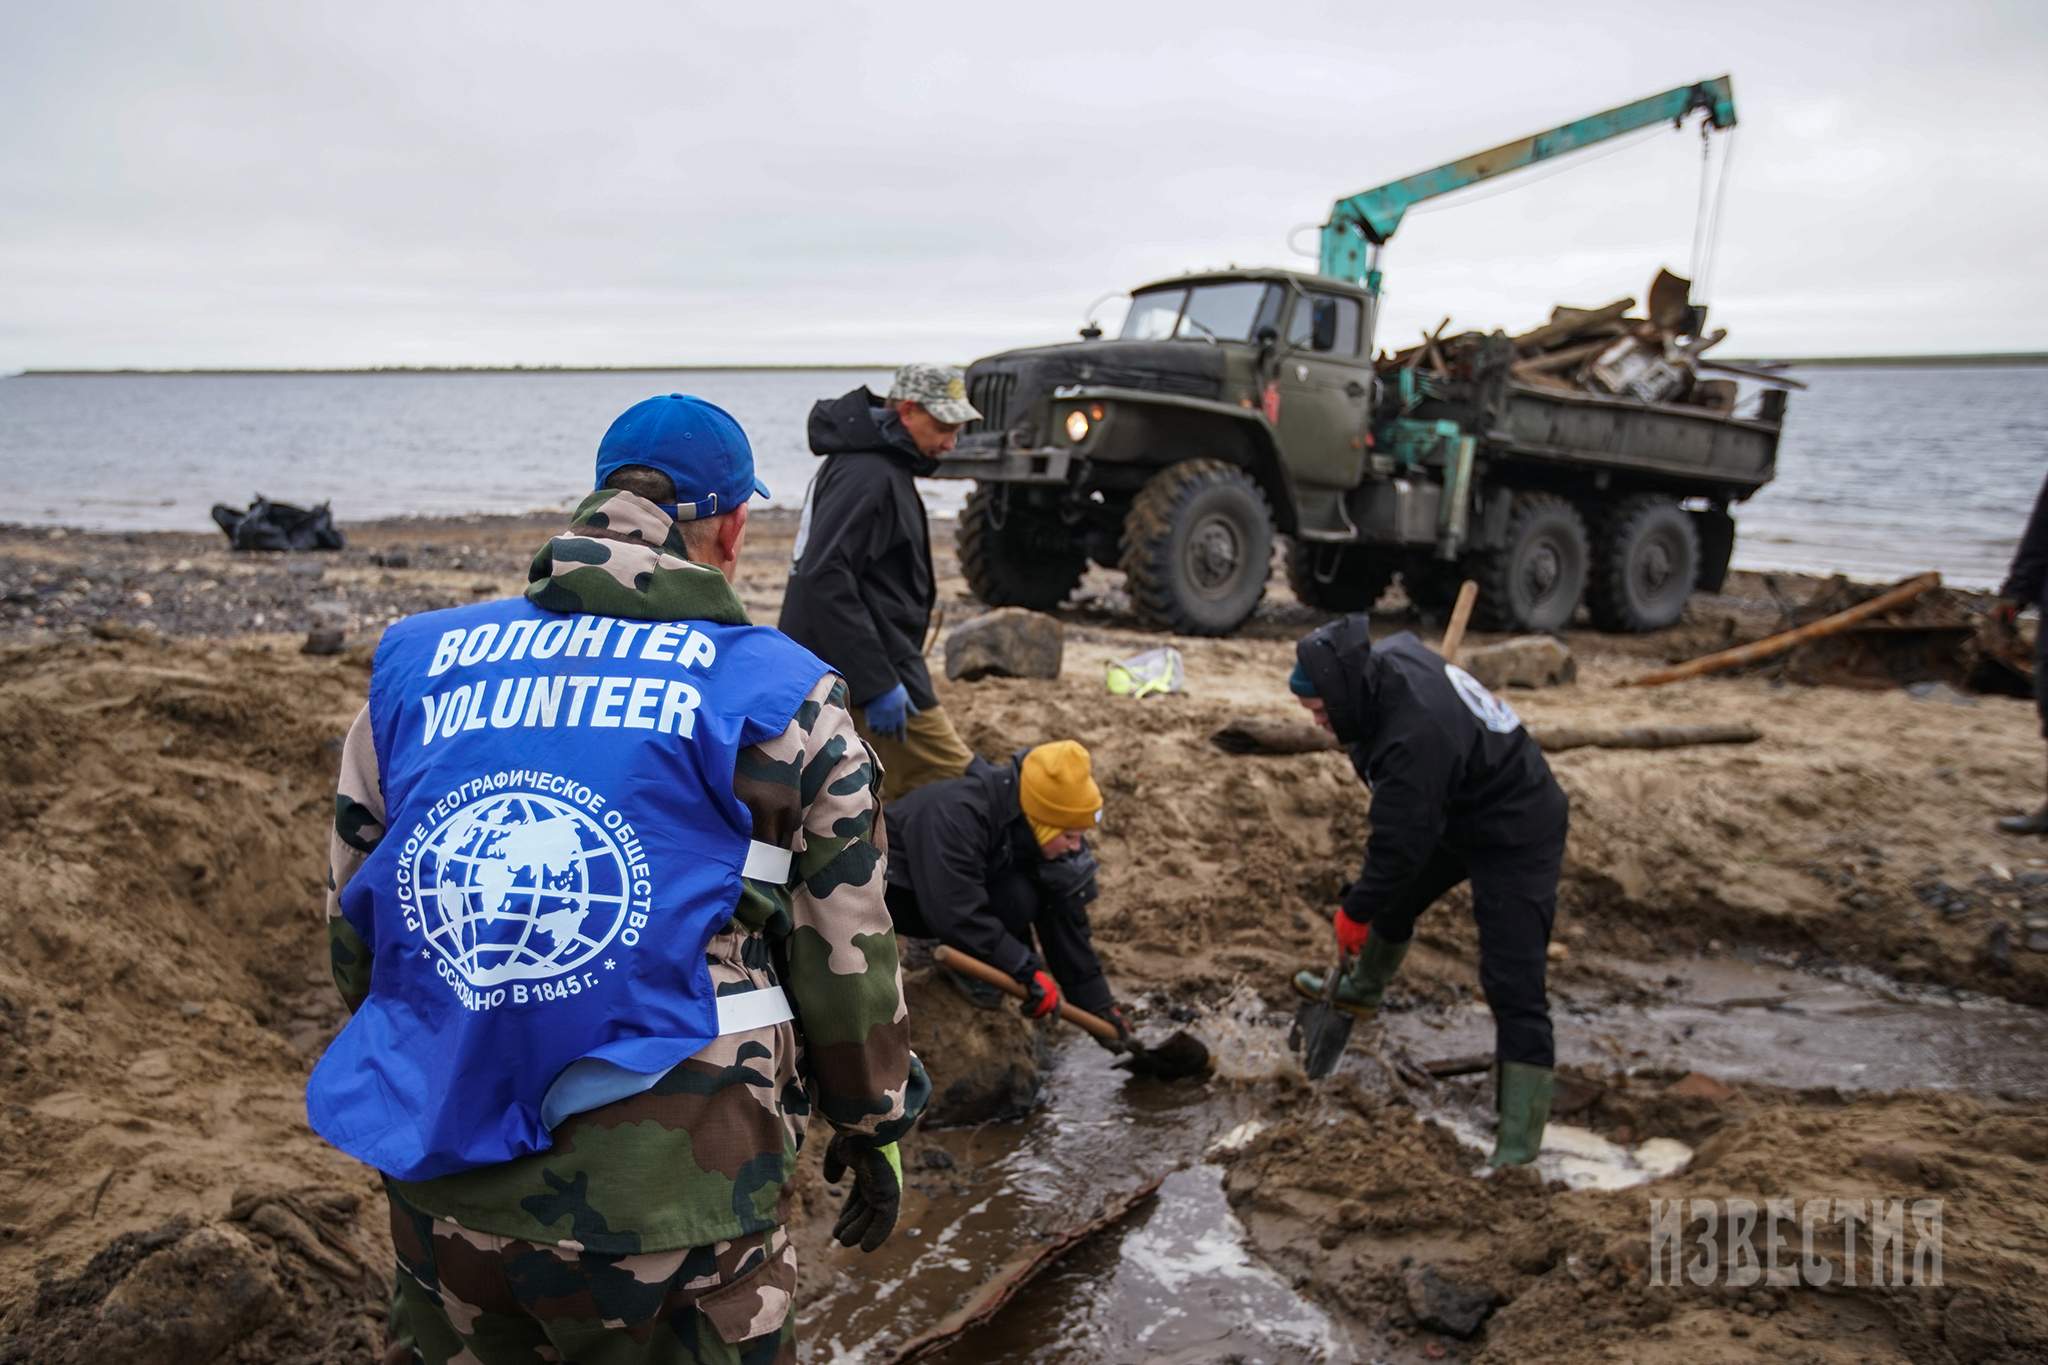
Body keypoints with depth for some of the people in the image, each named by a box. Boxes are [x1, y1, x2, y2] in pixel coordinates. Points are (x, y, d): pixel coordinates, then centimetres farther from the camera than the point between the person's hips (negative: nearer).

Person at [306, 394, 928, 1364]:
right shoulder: (777, 694, -6)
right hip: (669, 1202, -3)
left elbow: (354, 928, 13)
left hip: (447, 1192, 4)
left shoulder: (415, 666, 5)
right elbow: (847, 955, -1)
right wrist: (874, 1129, 14)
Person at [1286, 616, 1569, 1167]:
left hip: (1514, 837, -10)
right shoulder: (1391, 656, -11)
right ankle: (1361, 989, 53)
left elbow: (1400, 844, -31)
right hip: (1456, 812, 10)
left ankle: (1518, 1141, -11)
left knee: (1512, 984, -14)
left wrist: (1354, 911, -16)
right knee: (1394, 900, 26)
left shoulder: (1416, 737, -39)